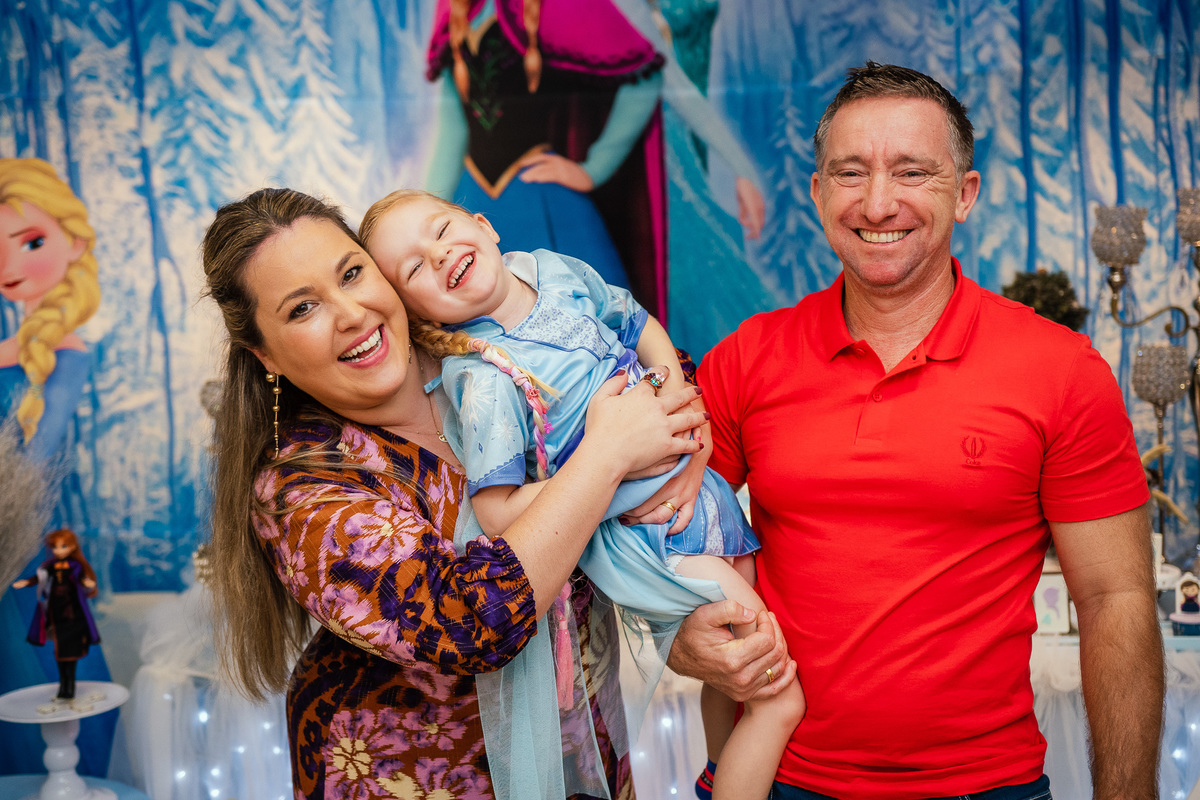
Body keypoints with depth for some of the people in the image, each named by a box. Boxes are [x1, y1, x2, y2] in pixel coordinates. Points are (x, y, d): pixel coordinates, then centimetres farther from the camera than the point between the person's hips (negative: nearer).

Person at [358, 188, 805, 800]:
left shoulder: (558, 269, -2)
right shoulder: (484, 380, -21)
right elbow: (498, 511, -22)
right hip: (637, 536, -7)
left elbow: (646, 330, 11)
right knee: (781, 701, -5)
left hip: (695, 482, 7)